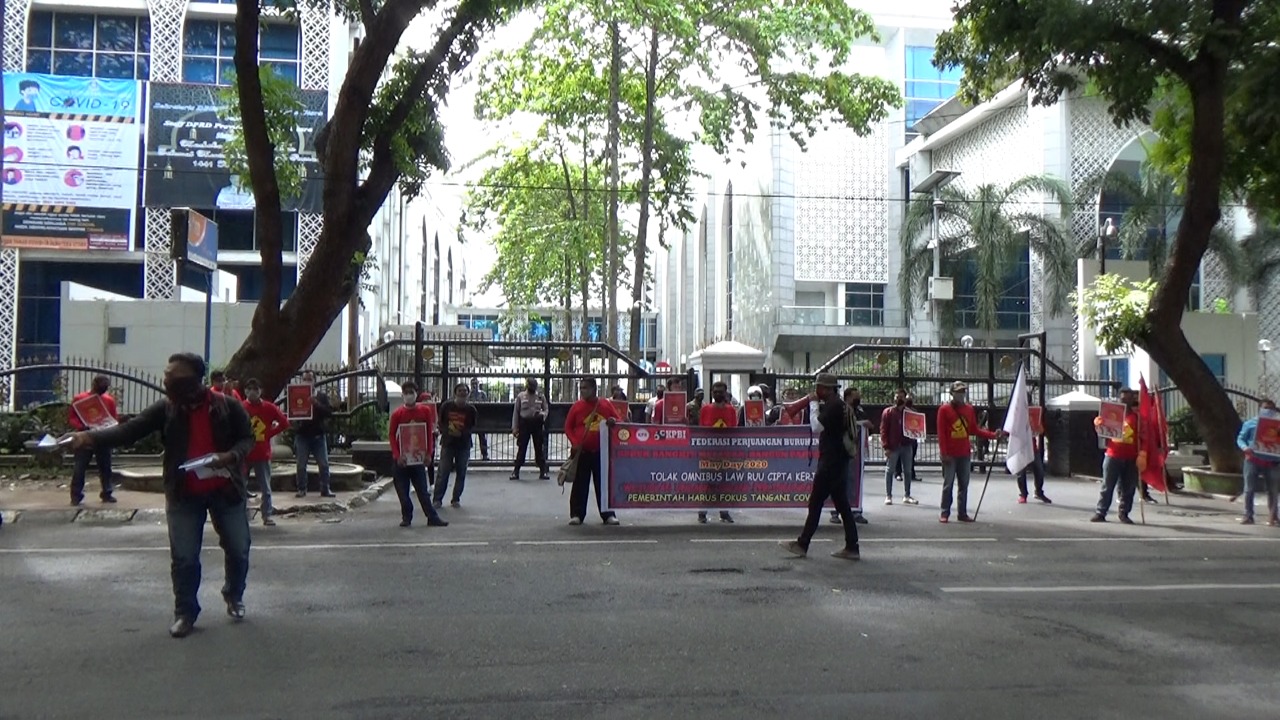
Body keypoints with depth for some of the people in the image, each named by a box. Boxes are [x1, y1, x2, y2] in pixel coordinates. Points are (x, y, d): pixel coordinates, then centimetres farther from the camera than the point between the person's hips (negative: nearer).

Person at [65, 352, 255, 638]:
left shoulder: (228, 406, -9)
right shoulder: (165, 409, -6)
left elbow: (247, 438, -1)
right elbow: (128, 430, -14)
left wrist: (231, 456, -22)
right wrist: (91, 437, -30)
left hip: (225, 491, 0)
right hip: (184, 495, 0)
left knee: (238, 550, 12)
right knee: (183, 558, 3)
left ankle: (234, 595, 38)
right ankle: (185, 612, 20)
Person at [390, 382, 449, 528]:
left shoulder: (425, 410, -1)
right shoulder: (398, 413, -4)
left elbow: (429, 432, 2)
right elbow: (391, 435, -2)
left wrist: (428, 454, -4)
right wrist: (397, 455, -11)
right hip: (402, 458, 0)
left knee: (422, 490, 5)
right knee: (402, 490, 3)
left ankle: (432, 518, 7)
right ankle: (406, 517, 14)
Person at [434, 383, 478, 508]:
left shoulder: (471, 409, -2)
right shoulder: (446, 406, -3)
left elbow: (473, 427, 3)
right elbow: (440, 422, 4)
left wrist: (462, 433, -15)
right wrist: (447, 431, -14)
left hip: (464, 444, 1)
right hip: (448, 443, -1)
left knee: (461, 473, 5)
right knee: (443, 471, -2)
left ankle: (456, 499, 16)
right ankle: (438, 499, 5)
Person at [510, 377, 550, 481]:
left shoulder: (541, 396, 2)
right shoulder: (521, 396, -1)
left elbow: (546, 409, 12)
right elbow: (516, 412, 3)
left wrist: (543, 414, -11)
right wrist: (514, 427, 0)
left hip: (537, 423, 1)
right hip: (524, 423, -1)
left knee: (539, 448, 5)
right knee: (522, 448, 1)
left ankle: (543, 471, 10)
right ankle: (516, 471, 7)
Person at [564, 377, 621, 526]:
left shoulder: (606, 405, 3)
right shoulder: (577, 406, 1)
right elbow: (568, 427, 3)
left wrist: (614, 422, -14)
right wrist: (574, 443, -11)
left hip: (602, 452, 1)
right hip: (582, 452, -1)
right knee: (580, 485, 2)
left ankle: (608, 514, 11)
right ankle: (576, 514, 8)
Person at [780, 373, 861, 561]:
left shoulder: (834, 406, -15)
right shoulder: (840, 405, 16)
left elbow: (817, 425, -21)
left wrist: (814, 404, -11)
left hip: (830, 462, -10)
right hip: (839, 462, 10)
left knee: (815, 503, -4)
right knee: (842, 505, 9)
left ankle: (802, 544, 2)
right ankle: (851, 547, 8)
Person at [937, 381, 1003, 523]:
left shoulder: (969, 409, 10)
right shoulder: (944, 410, -5)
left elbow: (975, 429, 11)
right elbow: (941, 433, -8)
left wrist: (993, 435, -1)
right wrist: (944, 453, -14)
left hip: (965, 454, 5)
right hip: (950, 455, -5)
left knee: (964, 485, 6)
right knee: (948, 484, -2)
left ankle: (963, 513, 11)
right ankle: (945, 513, 3)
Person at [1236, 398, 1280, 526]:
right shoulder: (1250, 423, 8)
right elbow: (1240, 438, 4)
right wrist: (1245, 447, -17)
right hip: (1253, 459, -1)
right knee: (1249, 489, -2)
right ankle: (1248, 516, 3)